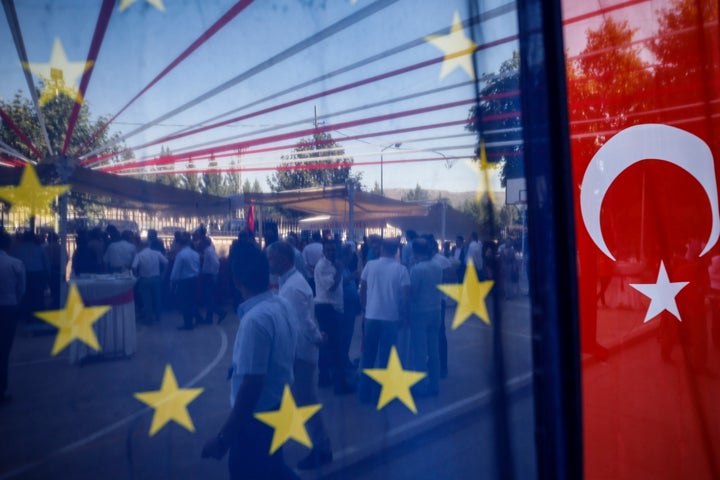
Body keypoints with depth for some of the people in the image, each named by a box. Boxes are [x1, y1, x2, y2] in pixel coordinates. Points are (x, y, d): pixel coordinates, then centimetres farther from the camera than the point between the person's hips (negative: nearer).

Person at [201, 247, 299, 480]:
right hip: (279, 407, 8)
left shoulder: (255, 319, -29)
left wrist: (223, 437, -21)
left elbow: (252, 386, -28)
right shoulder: (283, 305, -3)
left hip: (258, 417, -8)